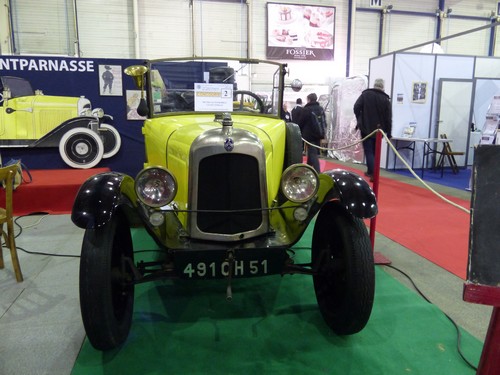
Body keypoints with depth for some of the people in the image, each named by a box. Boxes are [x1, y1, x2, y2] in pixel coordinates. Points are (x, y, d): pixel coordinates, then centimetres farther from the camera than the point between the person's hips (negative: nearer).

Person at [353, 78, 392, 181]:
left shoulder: (365, 94, -2)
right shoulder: (386, 99, 2)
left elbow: (356, 107, -9)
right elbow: (388, 118, 0)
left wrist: (360, 120, 7)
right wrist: (388, 133, 5)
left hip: (366, 127, -2)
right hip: (378, 129, 2)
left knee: (368, 151, -2)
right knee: (375, 151, 15)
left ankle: (372, 173, -13)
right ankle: (371, 172, 18)